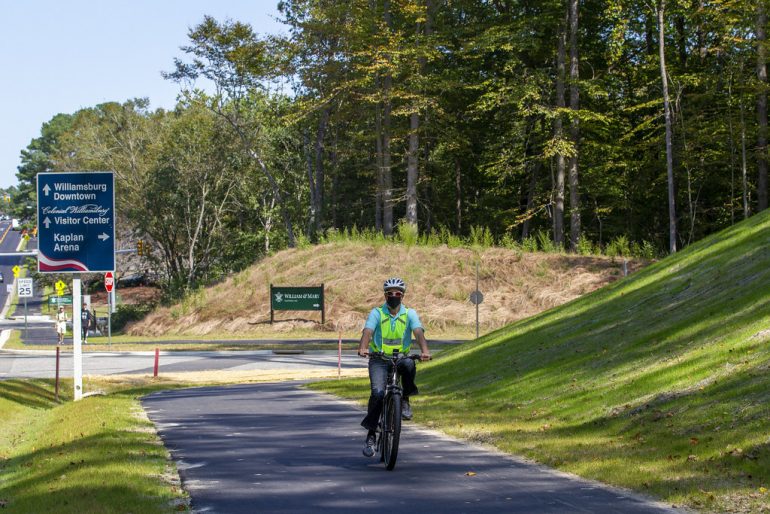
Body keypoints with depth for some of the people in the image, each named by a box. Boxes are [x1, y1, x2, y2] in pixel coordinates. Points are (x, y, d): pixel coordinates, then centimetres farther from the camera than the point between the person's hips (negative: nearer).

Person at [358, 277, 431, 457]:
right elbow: (367, 331, -21)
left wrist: (424, 351, -39)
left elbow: (419, 332, -19)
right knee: (378, 393, -21)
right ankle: (371, 434, -10)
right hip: (378, 360, -1)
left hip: (401, 358, 1)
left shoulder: (410, 314, -2)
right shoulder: (376, 313, -4)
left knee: (409, 365, -35)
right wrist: (362, 348, -43)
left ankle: (405, 400, -11)